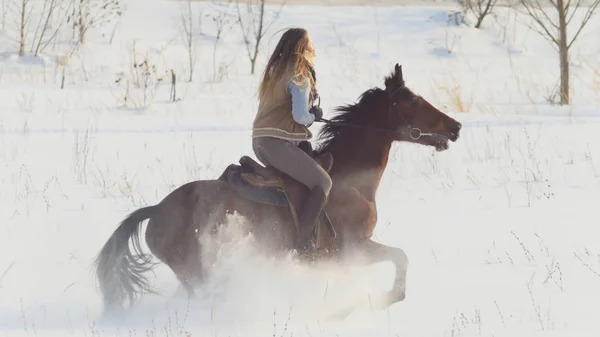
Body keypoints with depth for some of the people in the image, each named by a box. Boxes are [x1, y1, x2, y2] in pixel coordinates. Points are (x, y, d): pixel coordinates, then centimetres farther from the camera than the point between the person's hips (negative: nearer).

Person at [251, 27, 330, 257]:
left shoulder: (275, 72, 19)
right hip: (279, 143, -10)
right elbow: (300, 115, -20)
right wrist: (314, 117, 1)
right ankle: (303, 240, -21)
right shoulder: (299, 77, -9)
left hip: (260, 141, 10)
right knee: (322, 182, -10)